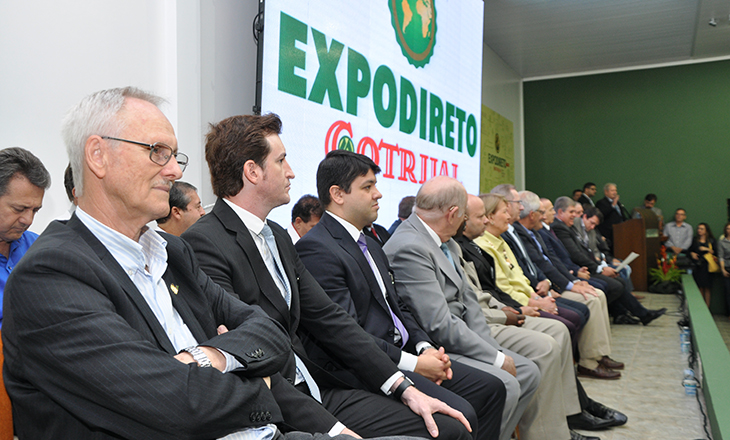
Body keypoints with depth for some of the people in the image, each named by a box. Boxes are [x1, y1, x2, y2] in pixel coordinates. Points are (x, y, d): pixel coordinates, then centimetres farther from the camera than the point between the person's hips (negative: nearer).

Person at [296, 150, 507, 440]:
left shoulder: (370, 244, 18)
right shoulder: (316, 249, -15)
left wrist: (425, 347, 2)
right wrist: (413, 363, -16)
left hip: (398, 354, 10)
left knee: (490, 388, 6)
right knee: (459, 415, -23)